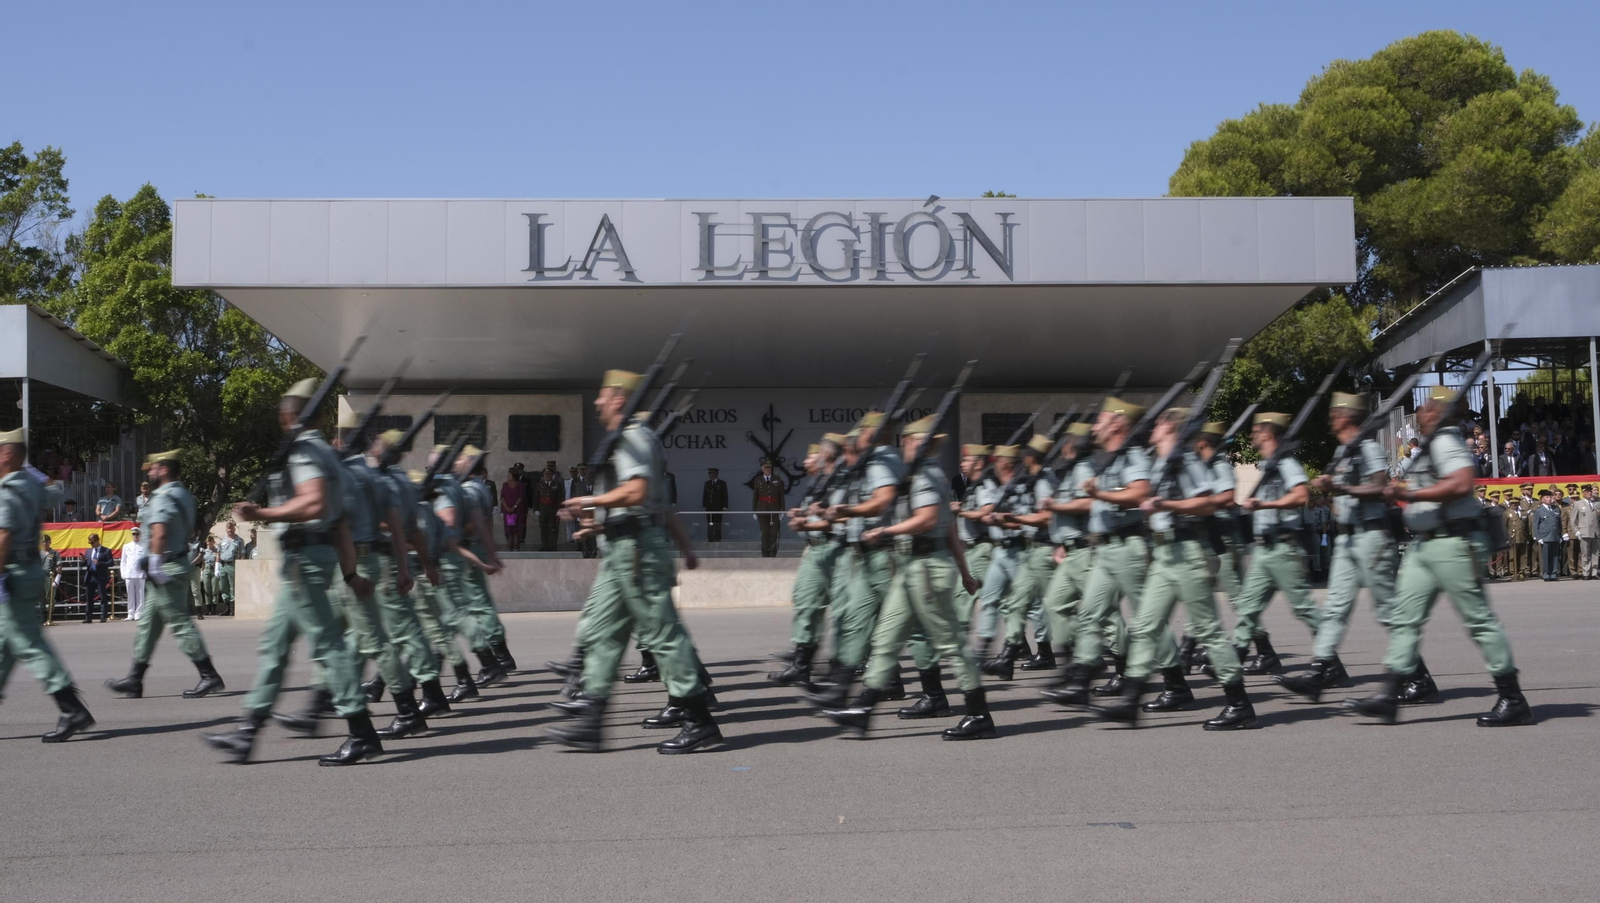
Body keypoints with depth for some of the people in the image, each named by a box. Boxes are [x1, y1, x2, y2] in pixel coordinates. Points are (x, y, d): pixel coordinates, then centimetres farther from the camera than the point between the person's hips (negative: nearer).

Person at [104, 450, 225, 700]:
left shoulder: (162, 498, -16)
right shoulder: (184, 495, 15)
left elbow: (159, 533, -27)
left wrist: (155, 563, -25)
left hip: (166, 567, -10)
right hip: (180, 561, 10)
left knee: (179, 622, -8)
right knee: (149, 622, 14)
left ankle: (210, 676, -7)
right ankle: (135, 679, 19)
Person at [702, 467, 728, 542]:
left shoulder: (722, 483, 2)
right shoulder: (707, 483, 12)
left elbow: (725, 496, 0)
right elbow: (704, 495, 12)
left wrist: (724, 506, -8)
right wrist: (704, 505, 3)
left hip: (718, 508, -3)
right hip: (709, 507, 3)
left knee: (718, 525, -2)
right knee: (710, 525, 1)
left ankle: (718, 539, 3)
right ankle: (710, 540, 3)